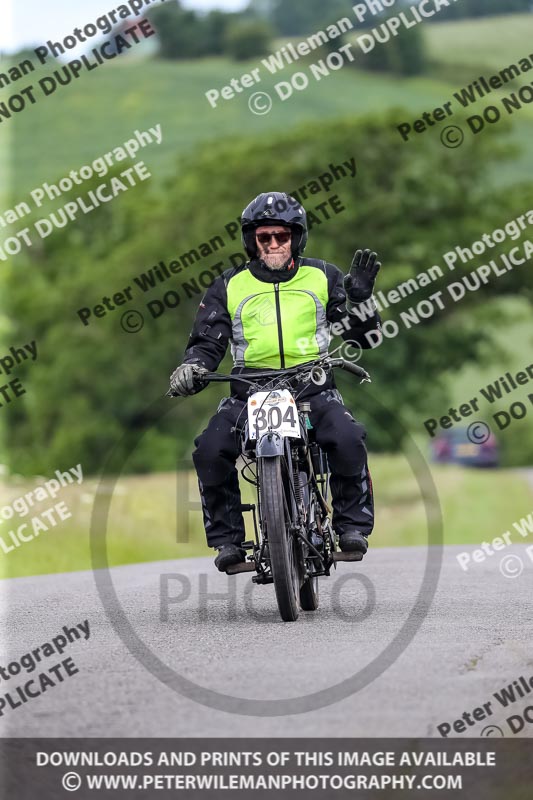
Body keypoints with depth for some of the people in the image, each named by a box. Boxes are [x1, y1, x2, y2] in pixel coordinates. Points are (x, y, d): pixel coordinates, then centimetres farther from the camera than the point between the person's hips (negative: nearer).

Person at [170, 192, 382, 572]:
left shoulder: (323, 277, 10)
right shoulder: (229, 286, 10)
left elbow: (361, 336, 10)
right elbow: (208, 340, 8)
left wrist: (360, 295, -9)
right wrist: (192, 368, -14)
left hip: (313, 387, -1)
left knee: (349, 439, -30)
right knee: (210, 451, -26)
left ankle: (353, 525, -12)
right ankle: (227, 538, -11)